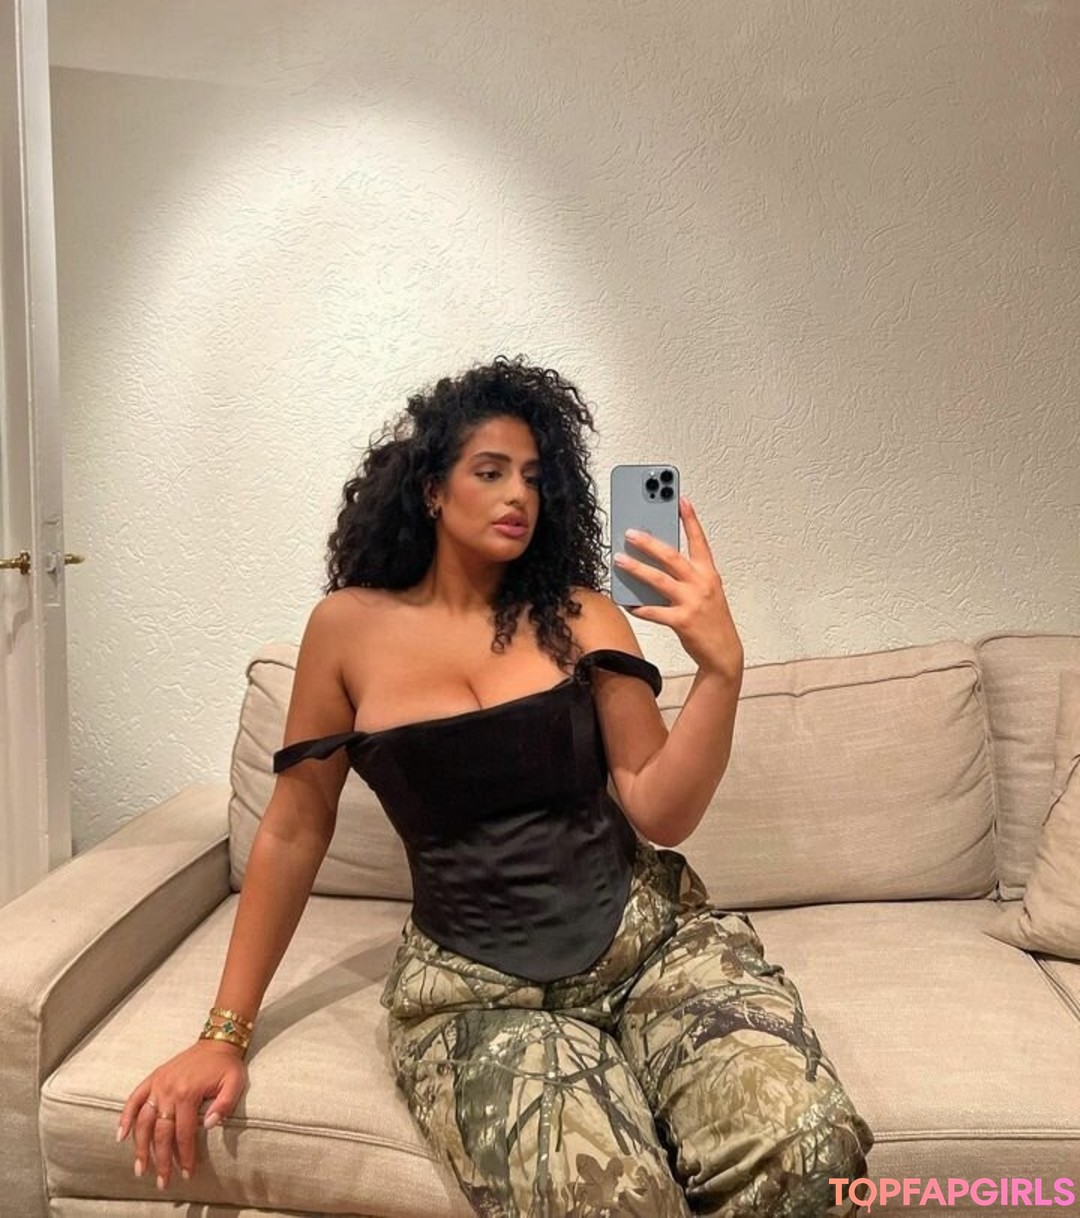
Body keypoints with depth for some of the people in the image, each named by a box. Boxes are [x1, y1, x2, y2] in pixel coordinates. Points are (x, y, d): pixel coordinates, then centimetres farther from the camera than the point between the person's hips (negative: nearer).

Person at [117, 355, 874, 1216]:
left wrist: (720, 666, -18)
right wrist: (225, 1033, 9)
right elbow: (295, 831, 7)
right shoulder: (351, 626, 1)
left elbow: (660, 814, -3)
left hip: (650, 932, 2)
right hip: (472, 982, -1)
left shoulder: (579, 616, 2)